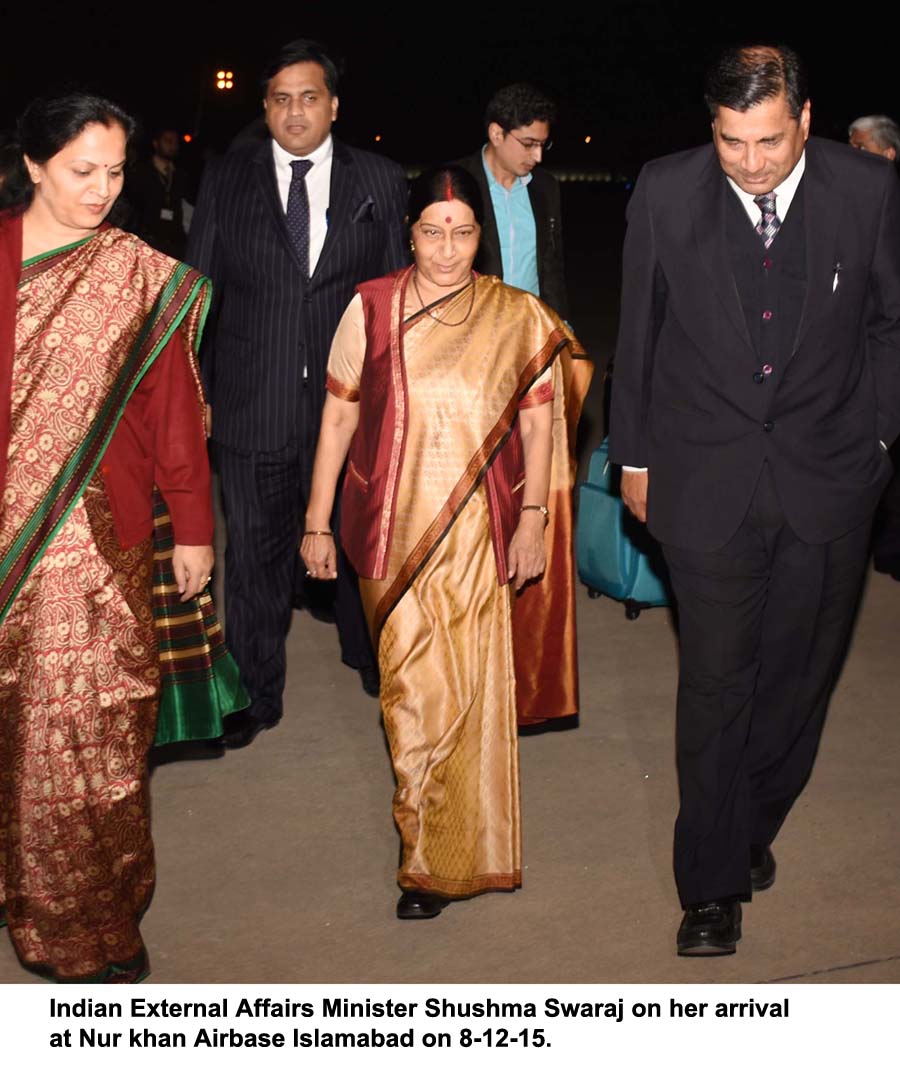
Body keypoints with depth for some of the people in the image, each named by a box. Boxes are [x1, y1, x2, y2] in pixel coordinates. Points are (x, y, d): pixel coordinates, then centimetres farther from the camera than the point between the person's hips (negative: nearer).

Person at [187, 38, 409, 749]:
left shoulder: (381, 182, 1)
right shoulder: (226, 181, 2)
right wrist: (192, 390, -1)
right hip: (253, 404, 0)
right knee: (256, 551, 10)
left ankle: (374, 662, 39)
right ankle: (256, 695, 26)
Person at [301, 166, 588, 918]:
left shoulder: (519, 319, 2)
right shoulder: (370, 308, 1)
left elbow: (538, 424, 6)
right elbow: (338, 415, 5)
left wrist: (532, 519, 1)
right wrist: (318, 522, 6)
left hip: (476, 533, 0)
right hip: (391, 531, 0)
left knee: (468, 690, 0)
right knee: (412, 688, -1)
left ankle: (438, 860, 18)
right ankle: (428, 852, 16)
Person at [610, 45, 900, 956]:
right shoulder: (666, 193, -6)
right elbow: (637, 334, 3)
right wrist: (633, 455, 7)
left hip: (826, 479, 2)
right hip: (707, 480, -1)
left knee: (799, 671, 13)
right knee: (715, 681, 1)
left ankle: (753, 825, 36)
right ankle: (713, 882, 13)